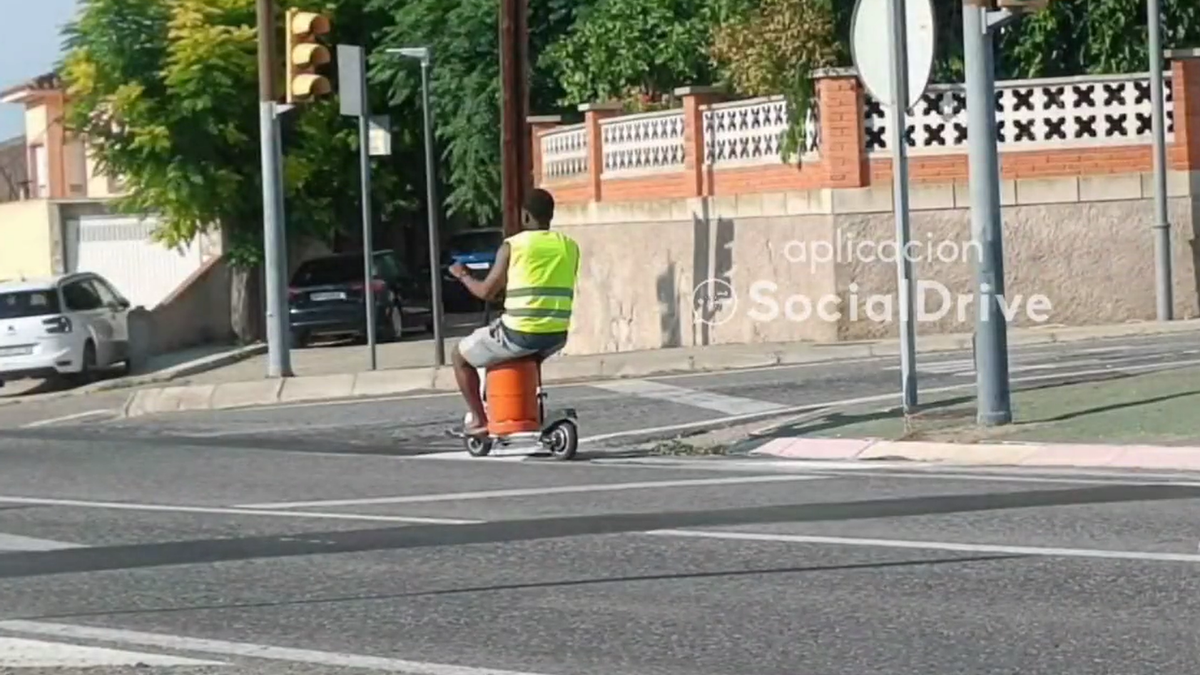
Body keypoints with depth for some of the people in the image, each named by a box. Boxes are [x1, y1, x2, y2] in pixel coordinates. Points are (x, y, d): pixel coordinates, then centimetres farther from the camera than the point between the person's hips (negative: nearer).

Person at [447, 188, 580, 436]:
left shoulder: (513, 246, -5)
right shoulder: (570, 246, 7)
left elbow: (486, 291, -3)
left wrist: (462, 275, 17)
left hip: (520, 333, -5)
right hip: (557, 336, 5)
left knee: (461, 356, 18)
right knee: (534, 354, 41)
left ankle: (479, 420, 12)